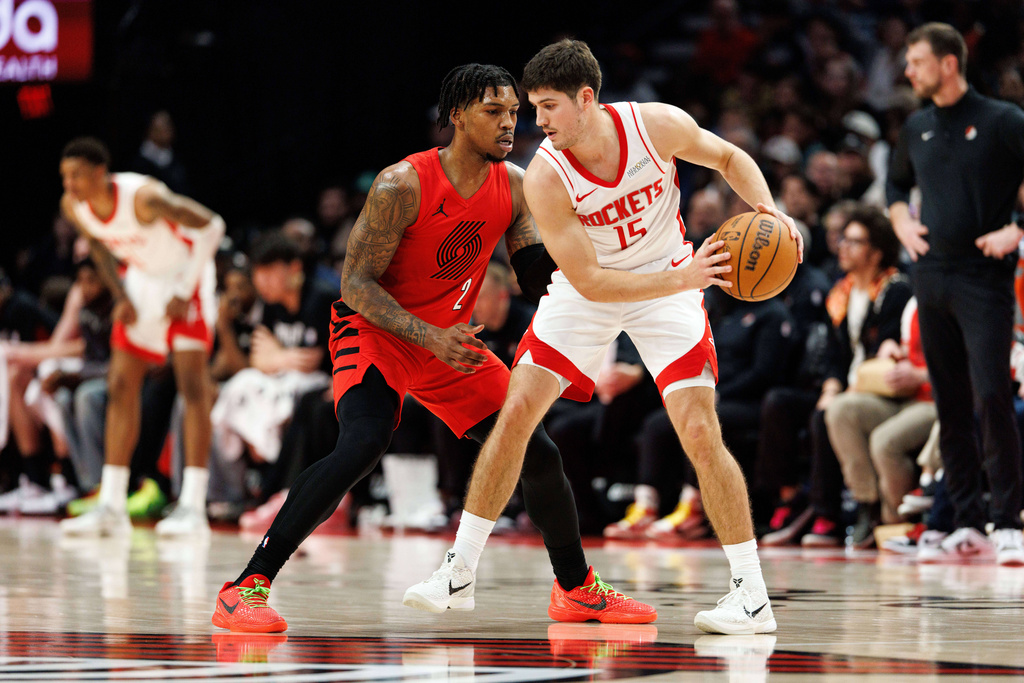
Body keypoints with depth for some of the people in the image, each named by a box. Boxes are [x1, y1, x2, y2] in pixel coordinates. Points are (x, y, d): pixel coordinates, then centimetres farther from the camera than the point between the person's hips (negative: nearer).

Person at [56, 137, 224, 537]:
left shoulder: (144, 197, -33)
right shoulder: (72, 207, -13)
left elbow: (211, 225, -24)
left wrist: (185, 291, -22)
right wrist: (121, 297, -1)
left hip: (184, 275, -6)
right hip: (142, 279, 7)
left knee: (192, 383, -14)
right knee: (122, 386, 1)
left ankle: (193, 507, -16)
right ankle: (111, 507, 4)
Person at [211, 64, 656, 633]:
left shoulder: (516, 186, -5)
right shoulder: (403, 186, -23)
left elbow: (537, 279, -1)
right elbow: (355, 284, -21)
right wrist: (430, 338, -32)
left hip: (452, 339, 6)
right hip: (375, 331, -6)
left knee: (539, 454, 3)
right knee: (363, 445, -31)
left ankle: (578, 586, 27)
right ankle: (247, 587, -29)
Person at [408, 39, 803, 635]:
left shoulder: (658, 124, -23)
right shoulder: (545, 178, -26)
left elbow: (729, 158, -1)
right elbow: (588, 282, -26)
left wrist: (769, 211, -20)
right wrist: (682, 278, -36)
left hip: (670, 283, -1)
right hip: (588, 291, 1)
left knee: (702, 434, -13)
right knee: (517, 411, -6)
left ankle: (753, 595, -6)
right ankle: (459, 569, 9)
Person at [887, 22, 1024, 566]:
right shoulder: (916, 129, 13)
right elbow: (897, 184, 30)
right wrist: (902, 224, 13)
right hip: (931, 276, 6)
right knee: (950, 405, 7)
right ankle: (967, 520, 13)